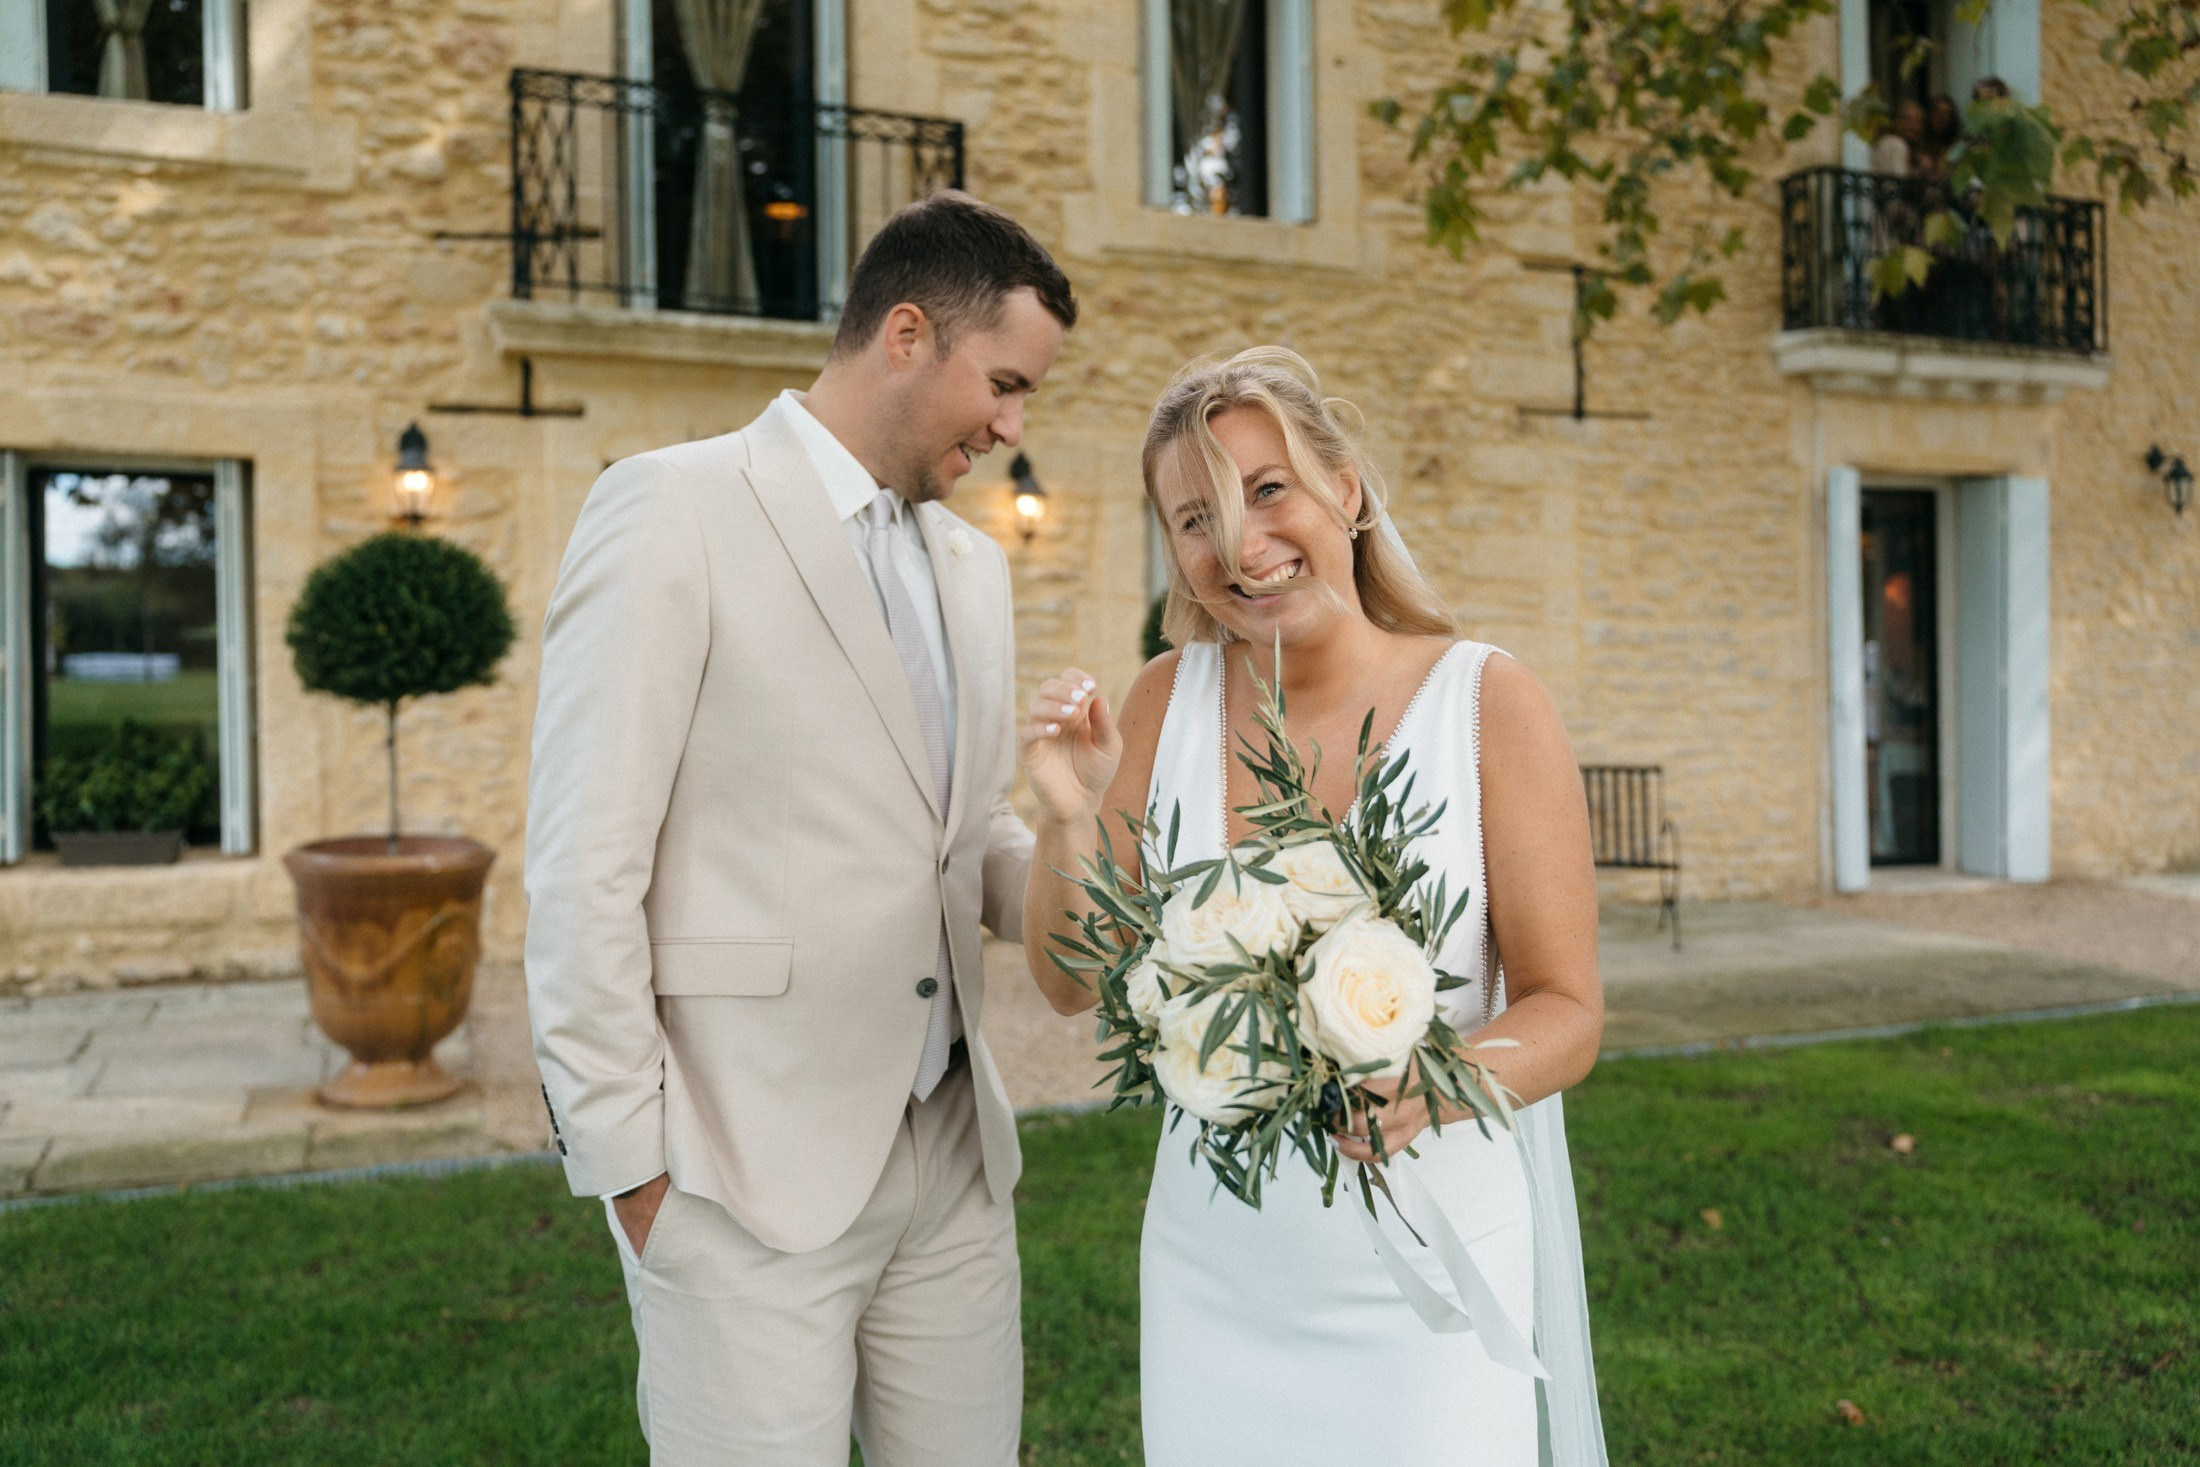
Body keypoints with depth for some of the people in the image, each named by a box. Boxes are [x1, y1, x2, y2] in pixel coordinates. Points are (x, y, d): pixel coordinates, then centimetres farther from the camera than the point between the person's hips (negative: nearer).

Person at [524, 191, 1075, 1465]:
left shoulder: (974, 562, 13)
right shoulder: (673, 508, -8)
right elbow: (584, 866, -11)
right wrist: (628, 1158, -11)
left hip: (954, 1155, 6)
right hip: (749, 1168, -6)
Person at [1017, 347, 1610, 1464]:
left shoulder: (1488, 703, -13)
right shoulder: (1171, 698, -3)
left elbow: (1567, 1014, -9)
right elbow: (1074, 987, 0)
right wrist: (1071, 819, -18)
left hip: (1425, 1261, -3)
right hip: (1212, 1260, 3)